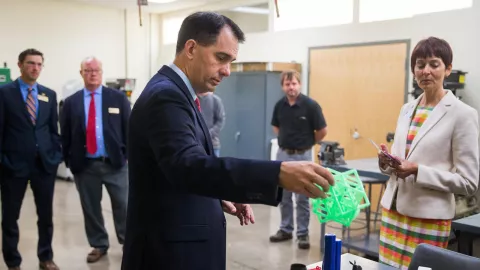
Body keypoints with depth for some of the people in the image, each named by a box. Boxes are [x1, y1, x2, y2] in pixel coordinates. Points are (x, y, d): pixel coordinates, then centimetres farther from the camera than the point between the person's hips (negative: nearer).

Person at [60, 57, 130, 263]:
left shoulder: (118, 98, 2)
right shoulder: (71, 102, 5)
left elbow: (128, 128, 1)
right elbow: (65, 135, 5)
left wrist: (127, 154, -4)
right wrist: (69, 160, 1)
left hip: (115, 162, -1)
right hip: (84, 165, 1)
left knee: (123, 205, 8)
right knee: (90, 208, 12)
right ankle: (98, 245, 29)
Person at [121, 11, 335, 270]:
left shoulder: (176, 92, 12)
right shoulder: (165, 95, -21)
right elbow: (188, 167, -37)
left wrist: (220, 198, 5)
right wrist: (278, 173, -44)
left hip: (180, 243, 10)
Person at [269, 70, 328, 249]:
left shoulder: (310, 105, -14)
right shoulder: (279, 105, 0)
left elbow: (322, 131, -7)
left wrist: (307, 143, 4)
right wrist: (286, 139, 9)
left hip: (302, 156, -4)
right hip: (283, 154, 5)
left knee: (302, 198, 4)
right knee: (284, 196, 12)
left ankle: (303, 233, 14)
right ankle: (285, 229, 25)